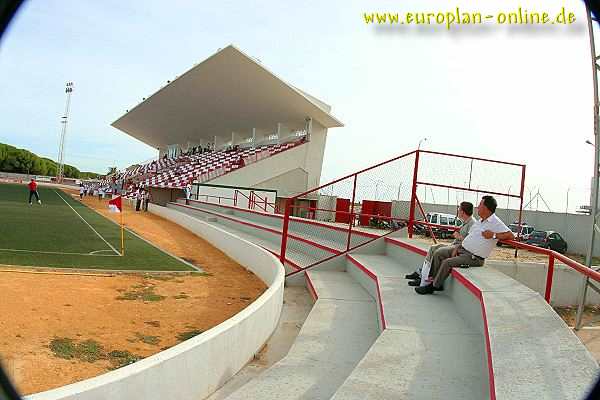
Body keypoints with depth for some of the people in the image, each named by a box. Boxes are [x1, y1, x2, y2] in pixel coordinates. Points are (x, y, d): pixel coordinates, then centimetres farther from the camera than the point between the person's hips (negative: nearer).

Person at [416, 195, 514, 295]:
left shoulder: (495, 223, -13)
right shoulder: (478, 222, 15)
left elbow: (511, 236, -22)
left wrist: (493, 235, -27)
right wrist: (456, 248, 6)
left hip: (473, 257, -9)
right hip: (462, 248, 9)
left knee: (447, 262, -22)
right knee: (438, 254, 1)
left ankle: (434, 286, -6)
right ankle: (434, 279, 6)